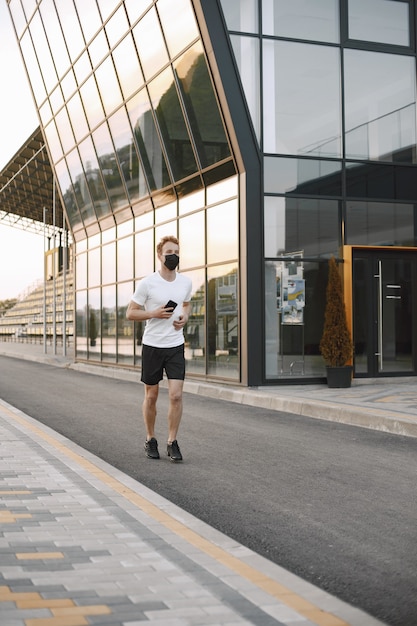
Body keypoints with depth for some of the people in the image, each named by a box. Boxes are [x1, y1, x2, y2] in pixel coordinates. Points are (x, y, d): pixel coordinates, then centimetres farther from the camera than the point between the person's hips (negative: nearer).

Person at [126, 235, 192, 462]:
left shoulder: (186, 282, 4)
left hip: (176, 346, 2)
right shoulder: (147, 283, -8)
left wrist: (184, 317, 2)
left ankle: (172, 442, 5)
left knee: (176, 395, -8)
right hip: (152, 345, -2)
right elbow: (130, 313, -4)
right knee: (151, 396, 9)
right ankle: (150, 439, 25)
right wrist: (155, 313, -18)